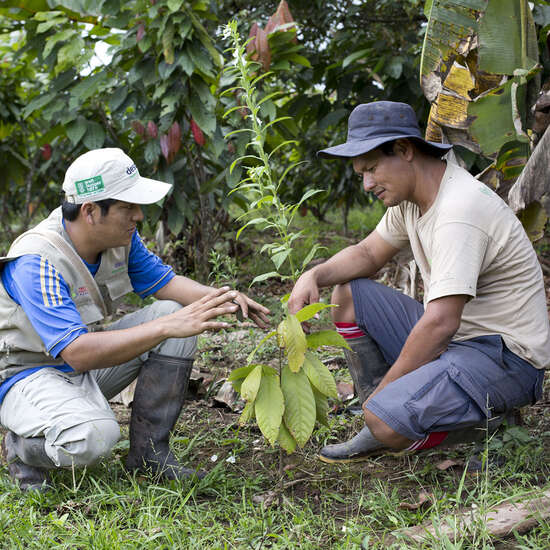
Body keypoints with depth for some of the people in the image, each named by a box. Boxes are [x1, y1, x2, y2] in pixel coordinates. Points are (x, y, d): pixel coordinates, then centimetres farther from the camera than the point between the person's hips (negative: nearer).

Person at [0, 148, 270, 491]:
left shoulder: (120, 235, -8)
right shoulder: (37, 264, -31)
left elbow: (162, 282, 6)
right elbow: (78, 353, -39)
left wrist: (222, 298, -15)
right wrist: (166, 327, -44)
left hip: (89, 359, 8)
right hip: (28, 373, -8)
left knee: (174, 312, -10)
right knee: (95, 436, -37)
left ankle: (149, 451, -3)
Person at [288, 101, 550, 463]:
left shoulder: (459, 210, -26)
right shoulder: (411, 194, 4)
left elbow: (441, 323, -29)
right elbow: (369, 254, 17)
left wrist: (383, 391, -19)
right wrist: (314, 277, -4)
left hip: (506, 358, -10)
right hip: (454, 337, 10)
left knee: (386, 420, -29)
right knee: (347, 293, 6)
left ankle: (486, 420, 0)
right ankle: (380, 432, 6)